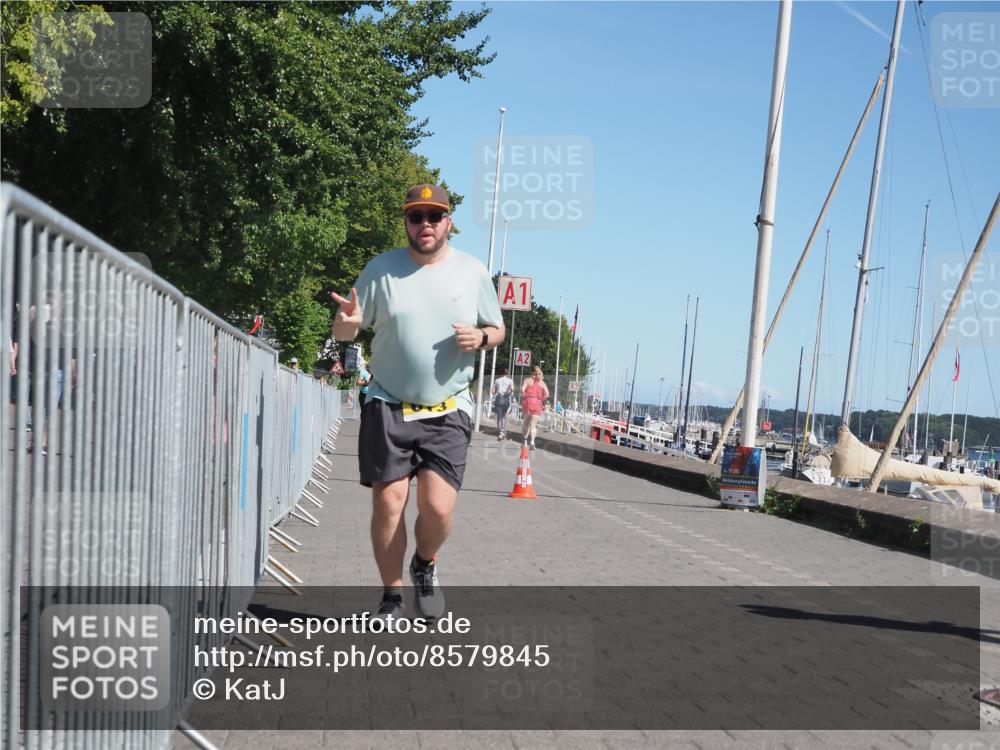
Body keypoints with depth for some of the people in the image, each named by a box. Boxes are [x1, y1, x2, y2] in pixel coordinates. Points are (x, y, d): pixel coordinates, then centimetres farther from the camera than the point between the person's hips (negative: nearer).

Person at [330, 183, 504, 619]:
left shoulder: (473, 272, 3)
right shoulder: (381, 269, 0)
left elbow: (497, 330, 15)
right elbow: (342, 333, 3)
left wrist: (481, 337, -9)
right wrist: (348, 321, -21)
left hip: (447, 412, 0)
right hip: (388, 407, 0)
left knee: (438, 507, -11)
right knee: (388, 502, -2)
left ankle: (425, 566, 22)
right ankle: (392, 597, 16)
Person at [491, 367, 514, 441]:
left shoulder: (497, 380, 6)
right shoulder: (510, 380, 3)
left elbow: (493, 392, 3)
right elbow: (512, 389, -15)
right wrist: (508, 394, 2)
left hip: (498, 398, 0)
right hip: (506, 399, 0)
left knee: (499, 416, 1)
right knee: (504, 416, 15)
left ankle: (500, 433, -10)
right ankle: (504, 432, 11)